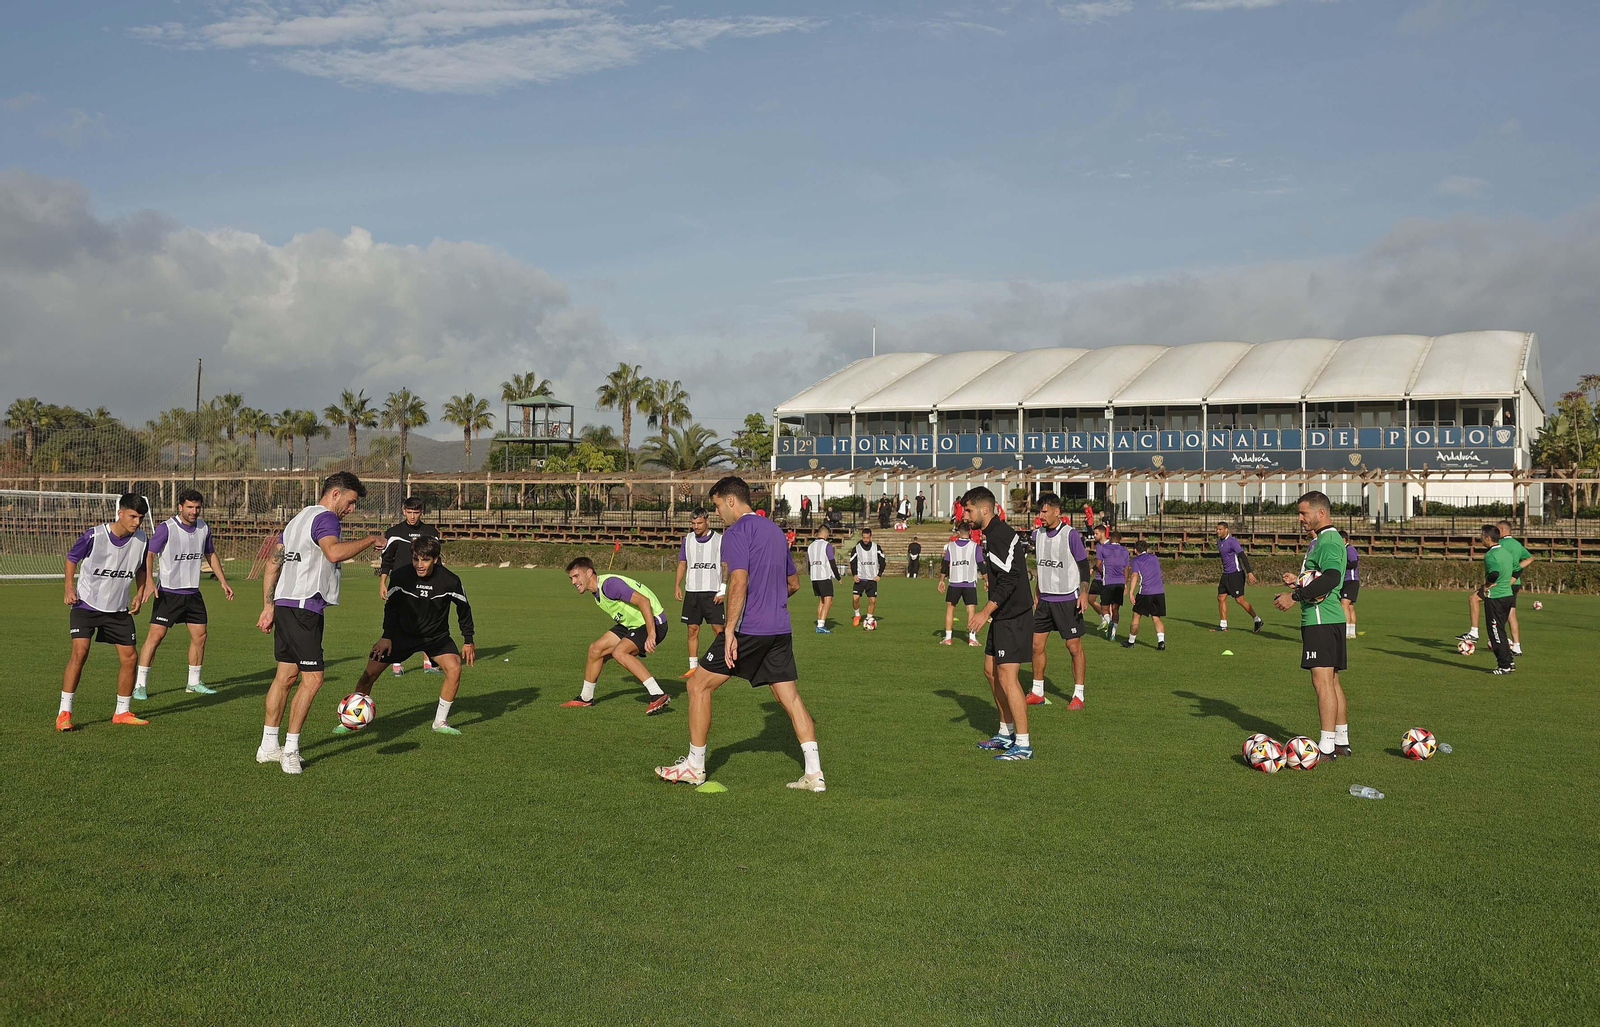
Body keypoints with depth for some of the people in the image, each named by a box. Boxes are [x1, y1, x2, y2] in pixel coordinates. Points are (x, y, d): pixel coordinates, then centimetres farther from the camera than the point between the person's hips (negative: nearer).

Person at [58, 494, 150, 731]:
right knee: (79, 652, -18)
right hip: (86, 604, -4)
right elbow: (72, 557, 1)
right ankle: (64, 713, -10)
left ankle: (122, 712, 18)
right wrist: (70, 586, -11)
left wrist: (139, 593, 2)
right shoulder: (94, 535, -16)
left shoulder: (141, 540, -4)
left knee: (129, 657, 1)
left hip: (119, 609, 4)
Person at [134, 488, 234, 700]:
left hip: (193, 592, 6)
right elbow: (149, 555, -14)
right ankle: (140, 684, -1)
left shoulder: (204, 528, 6)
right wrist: (149, 582, -27)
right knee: (156, 635, -9)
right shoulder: (166, 528, -12)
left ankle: (194, 682, 21)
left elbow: (210, 555, 20)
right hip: (168, 592, -6)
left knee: (200, 635, 6)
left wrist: (223, 581, 17)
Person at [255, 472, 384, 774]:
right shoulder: (325, 517, -9)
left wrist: (268, 607, 22)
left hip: (284, 604, 10)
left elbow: (272, 564, 22)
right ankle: (290, 749, -2)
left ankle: (268, 746, 18)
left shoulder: (299, 518, 22)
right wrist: (371, 540, -18)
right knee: (312, 678, -6)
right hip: (304, 607, -10)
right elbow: (334, 552, -30)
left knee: (285, 676, 13)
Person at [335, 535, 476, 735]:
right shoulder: (400, 576, -20)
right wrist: (387, 637, -5)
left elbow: (464, 610, -4)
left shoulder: (450, 581, -22)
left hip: (436, 635, 0)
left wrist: (468, 642, 1)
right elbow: (391, 606, -1)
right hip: (402, 633, 0)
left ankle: (440, 722, -4)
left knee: (454, 668, -22)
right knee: (371, 671, -8)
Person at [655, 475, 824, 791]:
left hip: (748, 630, -8)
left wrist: (729, 630, -22)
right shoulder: (775, 531, 17)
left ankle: (694, 766, 10)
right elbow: (794, 583, 24)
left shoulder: (737, 532, -8)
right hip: (780, 629, 8)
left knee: (699, 685, 6)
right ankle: (814, 773, -1)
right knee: (791, 698, 7)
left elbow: (739, 583, -20)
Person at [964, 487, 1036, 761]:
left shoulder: (999, 536, -17)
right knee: (991, 670, 17)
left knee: (1007, 677, -11)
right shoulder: (996, 533, 15)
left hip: (1012, 618, -11)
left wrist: (985, 612, -24)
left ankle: (1023, 745, -7)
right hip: (1004, 616, 11)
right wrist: (988, 613, 25)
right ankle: (1006, 733, 27)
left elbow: (1008, 581, -24)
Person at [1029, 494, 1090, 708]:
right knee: (1037, 645, 5)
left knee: (1074, 646, -2)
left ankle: (1078, 695, 7)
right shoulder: (1037, 534, 7)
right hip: (1045, 599, 6)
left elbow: (1084, 565, -7)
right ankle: (1037, 692, 16)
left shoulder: (1070, 534, -11)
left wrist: (1084, 592, -17)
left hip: (1067, 599, -6)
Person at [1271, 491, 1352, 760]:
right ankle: (1342, 741, 21)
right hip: (1327, 618, 11)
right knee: (1331, 681, 14)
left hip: (1321, 620, -11)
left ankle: (1326, 747, -8)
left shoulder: (1328, 541, -14)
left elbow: (1331, 578, -29)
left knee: (1322, 681, -10)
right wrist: (1299, 582, 14)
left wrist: (1294, 596, -27)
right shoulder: (1322, 539, 19)